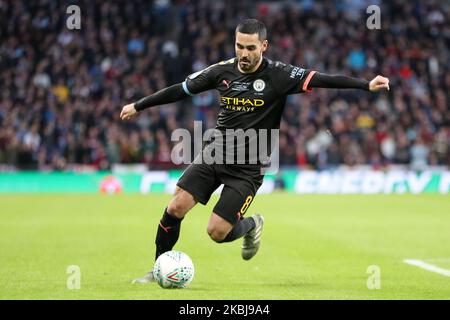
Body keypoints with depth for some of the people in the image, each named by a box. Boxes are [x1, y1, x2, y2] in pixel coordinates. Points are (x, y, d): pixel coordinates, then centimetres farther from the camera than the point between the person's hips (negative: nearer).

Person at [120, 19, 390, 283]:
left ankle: (251, 226, 25)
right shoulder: (223, 71, -1)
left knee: (217, 232, -10)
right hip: (216, 152, 4)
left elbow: (321, 79, -23)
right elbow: (181, 90, 10)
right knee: (176, 207, -11)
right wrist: (138, 106, 16)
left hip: (248, 168, -4)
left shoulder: (278, 75, -13)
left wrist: (366, 85, -35)